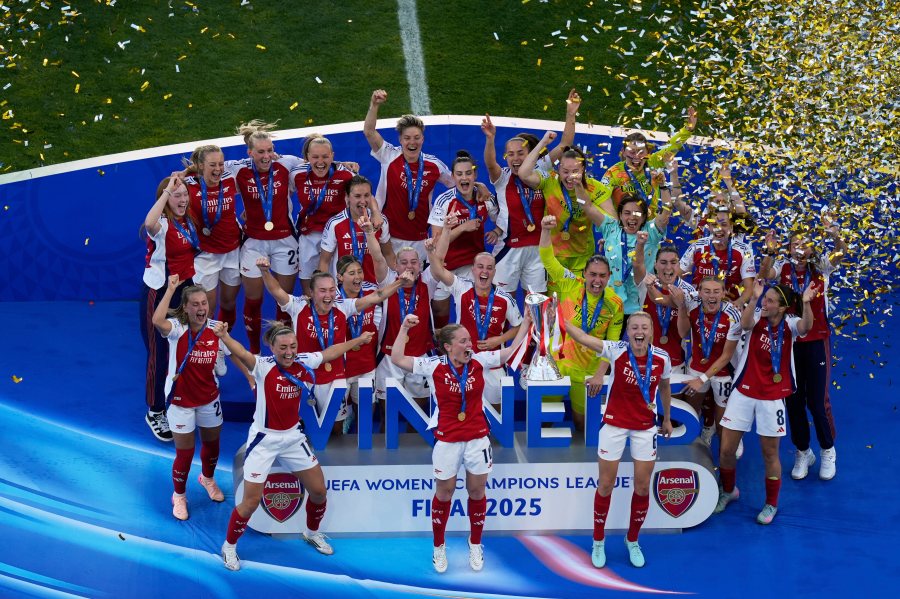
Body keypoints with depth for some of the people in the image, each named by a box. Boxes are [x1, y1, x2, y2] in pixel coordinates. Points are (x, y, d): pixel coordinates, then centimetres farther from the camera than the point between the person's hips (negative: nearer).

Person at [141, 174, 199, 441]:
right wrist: (167, 190, -43)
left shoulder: (188, 222, 6)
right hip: (159, 292, -7)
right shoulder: (161, 224, -20)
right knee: (159, 351, 1)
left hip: (184, 288, 7)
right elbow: (149, 224, -46)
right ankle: (155, 412, 13)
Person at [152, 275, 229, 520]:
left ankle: (208, 479, 54)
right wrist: (171, 288, -43)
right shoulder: (177, 328, -23)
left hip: (209, 399, 4)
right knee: (184, 453, 3)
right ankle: (179, 496, 30)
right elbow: (157, 321, -46)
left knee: (212, 444, 23)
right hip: (181, 401, -4)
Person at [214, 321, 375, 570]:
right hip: (264, 440, -5)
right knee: (251, 502, -3)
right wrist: (224, 336, -64)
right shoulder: (264, 366, -23)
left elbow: (330, 352, 11)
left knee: (318, 490, 12)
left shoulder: (303, 362, -8)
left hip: (293, 436, 5)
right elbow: (242, 354, -44)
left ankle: (312, 532, 41)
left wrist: (358, 340, 23)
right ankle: (229, 546, 21)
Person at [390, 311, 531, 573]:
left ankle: (475, 544, 31)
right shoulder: (434, 366, -11)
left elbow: (512, 350, -1)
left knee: (477, 492, 12)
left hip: (478, 438, 2)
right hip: (447, 440, -2)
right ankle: (439, 546, 28)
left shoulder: (479, 361, -5)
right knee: (444, 493, 11)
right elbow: (397, 359, -12)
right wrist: (405, 329, -18)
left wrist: (527, 322, -6)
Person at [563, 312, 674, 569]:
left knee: (642, 486, 7)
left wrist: (667, 418, 19)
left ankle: (632, 541, 29)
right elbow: (582, 337, -28)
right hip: (614, 423, -2)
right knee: (606, 485, 6)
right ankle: (598, 542, 24)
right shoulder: (617, 351, -18)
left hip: (645, 426, 2)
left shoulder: (661, 358, -11)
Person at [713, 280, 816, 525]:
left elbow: (806, 327, -32)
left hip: (771, 398, -1)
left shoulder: (790, 325, -9)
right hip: (743, 393, 2)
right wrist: (754, 298, -46)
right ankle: (728, 491, 32)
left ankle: (771, 504, 27)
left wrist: (806, 303, -52)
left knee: (770, 454, 7)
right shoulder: (757, 318, -7)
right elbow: (744, 324, -30)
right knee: (726, 450, 4)